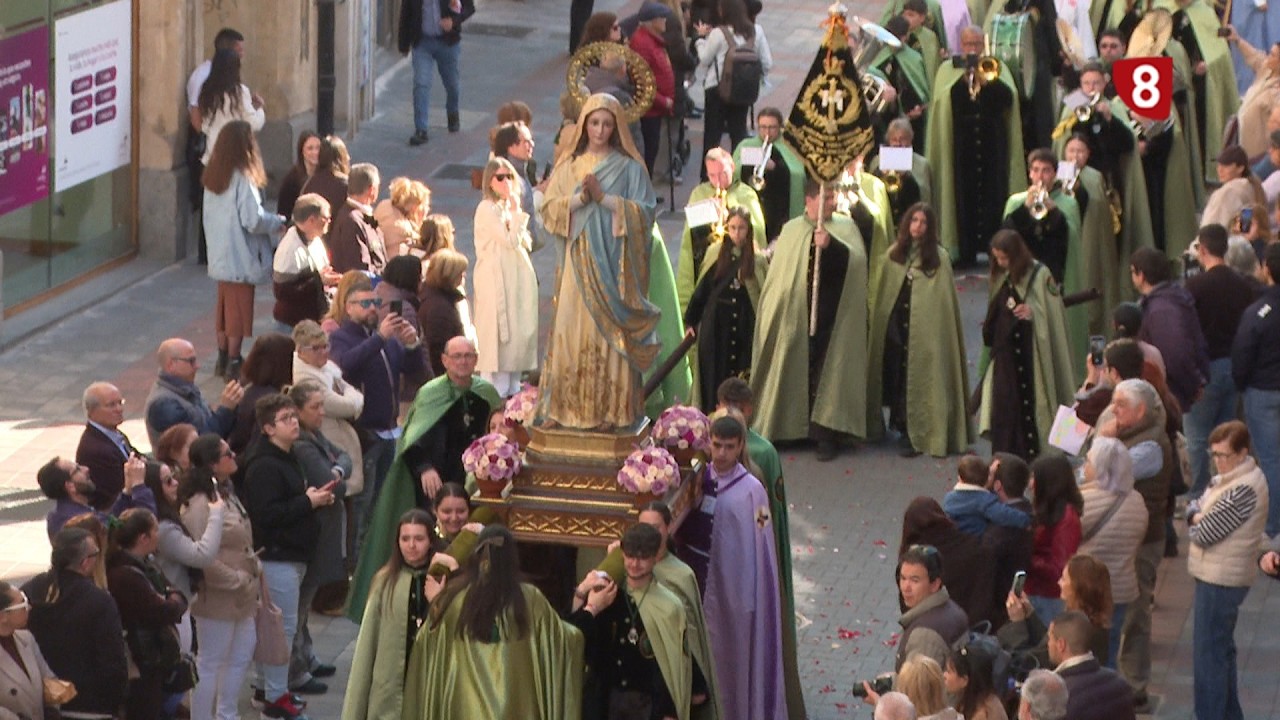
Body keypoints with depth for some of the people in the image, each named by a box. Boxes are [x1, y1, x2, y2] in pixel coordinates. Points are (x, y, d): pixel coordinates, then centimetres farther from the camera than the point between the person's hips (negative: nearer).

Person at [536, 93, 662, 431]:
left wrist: (604, 198, -13)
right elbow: (549, 209, 4)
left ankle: (611, 409, 0)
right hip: (578, 261, 2)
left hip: (614, 262, -2)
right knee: (573, 330, -1)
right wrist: (579, 198, -13)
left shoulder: (629, 167, 3)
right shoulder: (568, 166, 10)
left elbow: (644, 213, -4)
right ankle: (571, 405, 4)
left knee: (610, 332, -4)